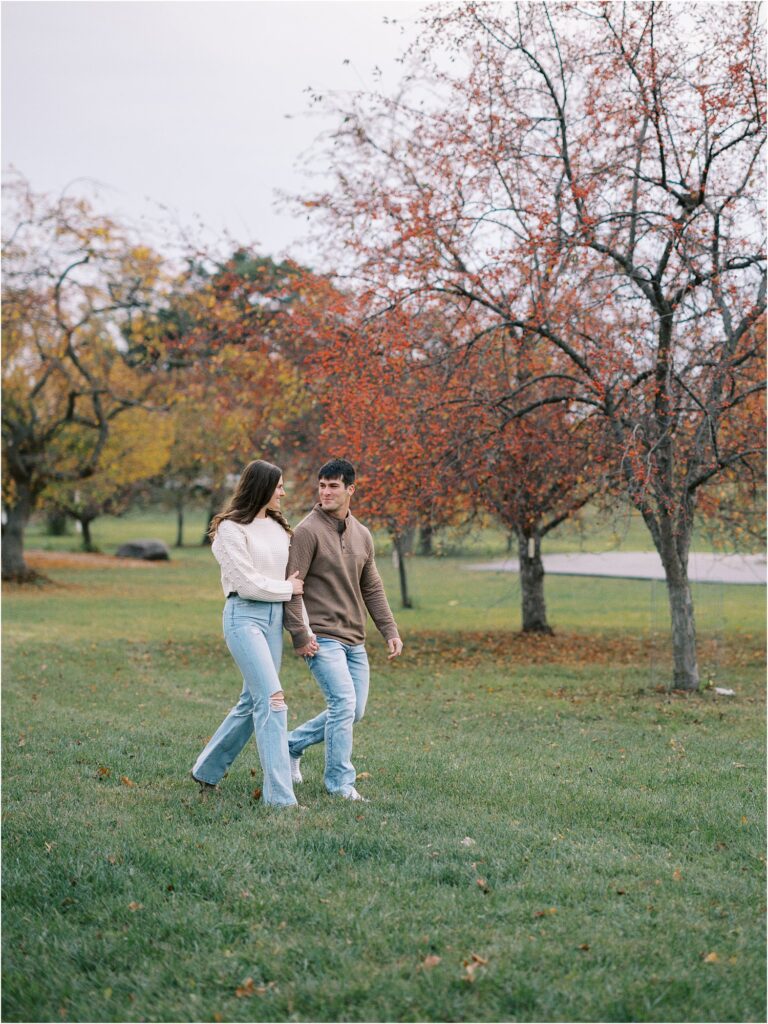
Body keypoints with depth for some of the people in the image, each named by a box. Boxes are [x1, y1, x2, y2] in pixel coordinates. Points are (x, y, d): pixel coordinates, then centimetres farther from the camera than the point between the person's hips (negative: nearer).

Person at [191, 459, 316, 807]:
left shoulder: (277, 527, 14)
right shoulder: (231, 529, -8)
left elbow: (295, 577, 13)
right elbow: (247, 583, -13)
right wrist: (287, 589, -2)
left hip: (275, 618, 8)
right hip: (244, 616, -8)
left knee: (252, 702, 11)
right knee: (272, 698, -15)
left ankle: (207, 770, 29)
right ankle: (279, 795, -14)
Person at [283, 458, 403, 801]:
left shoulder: (362, 535, 11)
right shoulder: (307, 531, -9)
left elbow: (372, 588, 18)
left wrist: (390, 630, 11)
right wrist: (299, 635, -17)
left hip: (355, 641, 7)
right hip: (322, 637, -7)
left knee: (353, 711, 9)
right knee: (344, 705, -14)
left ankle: (292, 744, 27)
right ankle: (340, 783, -2)